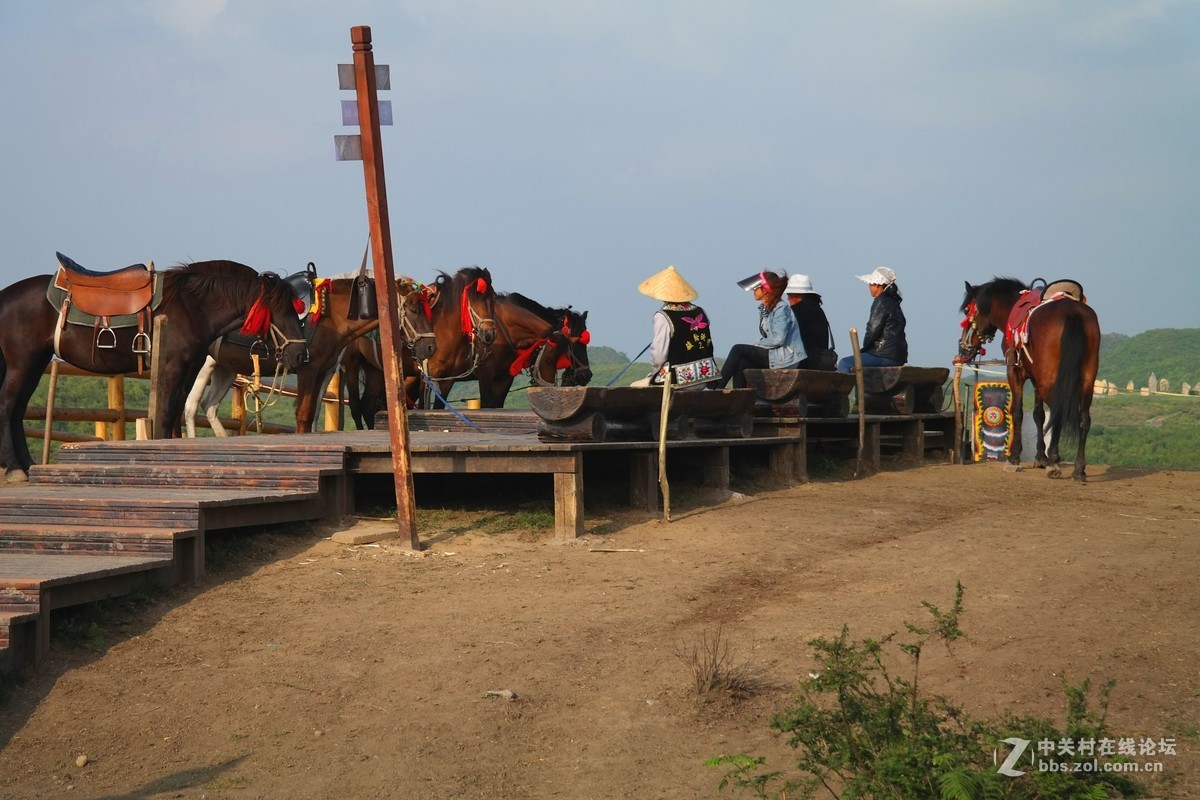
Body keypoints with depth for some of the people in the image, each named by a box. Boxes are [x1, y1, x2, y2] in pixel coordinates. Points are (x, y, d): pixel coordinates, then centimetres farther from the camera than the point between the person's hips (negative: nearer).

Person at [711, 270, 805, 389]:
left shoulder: (781, 309, -13)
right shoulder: (764, 308, 15)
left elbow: (778, 339, -20)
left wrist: (758, 345, -9)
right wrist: (757, 346, -1)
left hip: (784, 358, -8)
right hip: (772, 354, 8)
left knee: (738, 349, -13)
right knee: (741, 364, -12)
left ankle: (717, 386, -10)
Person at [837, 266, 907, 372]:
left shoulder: (881, 302, -11)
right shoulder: (893, 302, 19)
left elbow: (873, 329, -14)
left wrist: (865, 347, 2)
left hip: (886, 356, -10)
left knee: (844, 364, -10)